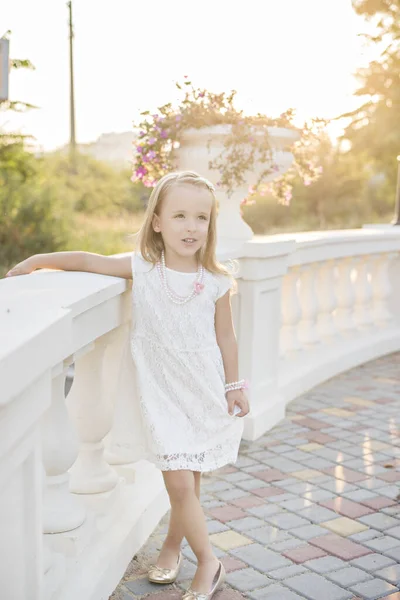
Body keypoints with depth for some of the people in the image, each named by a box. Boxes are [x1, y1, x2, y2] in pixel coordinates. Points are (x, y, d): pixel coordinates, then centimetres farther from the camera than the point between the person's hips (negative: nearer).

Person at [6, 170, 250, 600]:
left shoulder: (216, 282, -6)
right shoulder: (141, 269, -8)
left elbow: (225, 337, 1)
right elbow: (88, 261, -1)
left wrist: (234, 385, 5)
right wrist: (36, 261, -4)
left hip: (205, 390, 1)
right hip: (161, 392, -1)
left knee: (189, 479, 10)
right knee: (179, 481, -4)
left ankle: (173, 543, 35)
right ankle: (208, 562, 15)